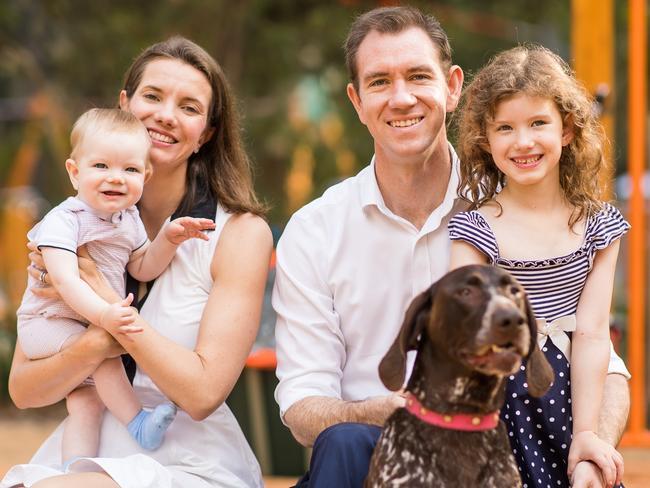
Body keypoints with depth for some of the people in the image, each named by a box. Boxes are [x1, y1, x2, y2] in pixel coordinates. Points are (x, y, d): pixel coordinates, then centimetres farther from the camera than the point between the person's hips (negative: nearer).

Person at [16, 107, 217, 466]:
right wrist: (102, 314, -49)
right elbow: (65, 280, -35)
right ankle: (138, 424, -20)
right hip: (48, 324, -7)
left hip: (90, 325, 8)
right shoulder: (64, 221, -23)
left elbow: (142, 269, 14)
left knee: (86, 402, -2)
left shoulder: (128, 219, 3)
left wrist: (168, 239, -4)